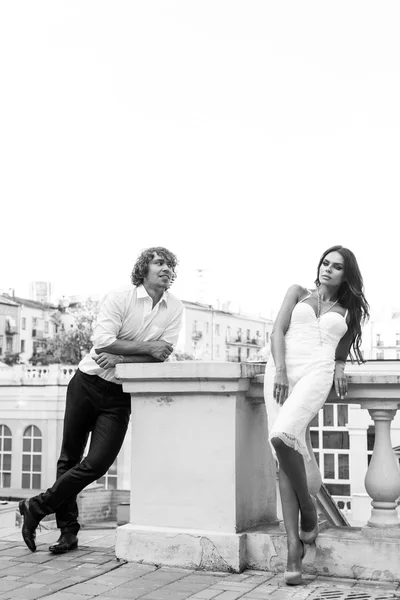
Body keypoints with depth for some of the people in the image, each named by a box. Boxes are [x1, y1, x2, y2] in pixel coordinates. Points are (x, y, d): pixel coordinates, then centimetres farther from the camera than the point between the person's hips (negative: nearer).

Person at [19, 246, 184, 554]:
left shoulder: (175, 309, -2)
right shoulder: (118, 298, -10)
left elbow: (163, 353, -10)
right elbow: (102, 342, -20)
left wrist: (121, 358, -19)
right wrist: (147, 347, -22)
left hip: (121, 395, 2)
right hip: (88, 382, -1)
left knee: (97, 463, -8)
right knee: (69, 458, 6)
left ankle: (37, 507, 10)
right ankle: (68, 531, 20)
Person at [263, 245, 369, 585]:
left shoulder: (348, 311, 22)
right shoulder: (298, 293, 19)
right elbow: (278, 331, 7)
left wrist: (340, 368, 4)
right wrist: (280, 372, -8)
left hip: (317, 372, -1)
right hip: (281, 372, 2)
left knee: (282, 436, -29)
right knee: (286, 458, -7)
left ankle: (308, 506, -5)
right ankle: (294, 547, -6)